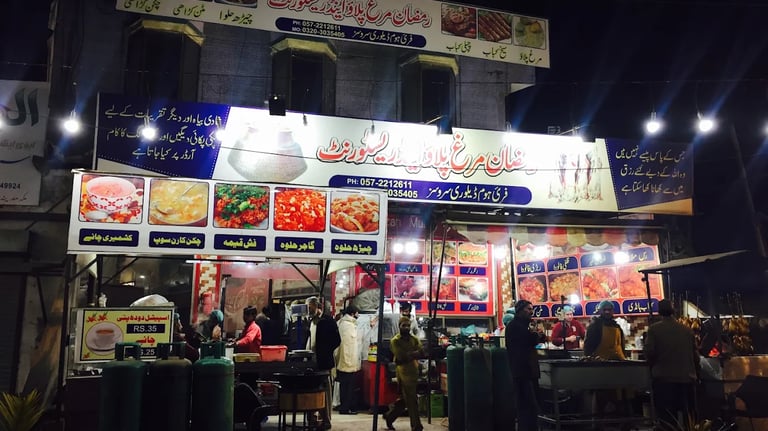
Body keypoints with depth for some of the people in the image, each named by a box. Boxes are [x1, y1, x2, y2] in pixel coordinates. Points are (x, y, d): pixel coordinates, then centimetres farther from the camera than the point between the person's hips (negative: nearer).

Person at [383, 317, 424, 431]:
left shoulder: (414, 339, 8)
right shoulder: (395, 341, -7)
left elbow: (422, 353, -5)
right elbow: (402, 357, -18)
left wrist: (409, 355, -19)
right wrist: (414, 353, -11)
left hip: (413, 372, 6)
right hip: (404, 373, -6)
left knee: (404, 399, 15)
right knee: (412, 401, -3)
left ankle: (389, 416, 33)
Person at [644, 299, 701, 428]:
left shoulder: (654, 329, -7)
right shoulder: (687, 329, 3)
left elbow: (649, 352, -11)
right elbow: (695, 353, 8)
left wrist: (654, 367, 9)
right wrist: (697, 373, 21)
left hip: (664, 378, -3)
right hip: (687, 377, 3)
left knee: (668, 418, 1)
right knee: (689, 416, 13)